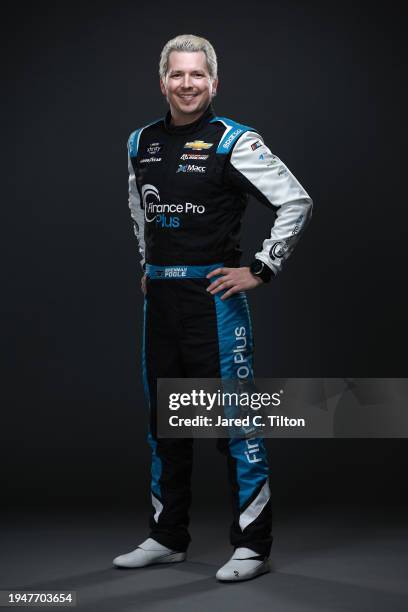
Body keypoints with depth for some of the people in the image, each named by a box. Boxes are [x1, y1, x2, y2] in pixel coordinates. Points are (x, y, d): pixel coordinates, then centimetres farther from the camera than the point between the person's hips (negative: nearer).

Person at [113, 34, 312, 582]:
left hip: (214, 295, -6)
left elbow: (296, 202, -11)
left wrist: (261, 270, -11)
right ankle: (167, 537, 26)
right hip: (159, 298, 7)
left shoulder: (233, 142, -9)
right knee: (164, 421, 13)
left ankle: (252, 545, 7)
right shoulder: (141, 143, 10)